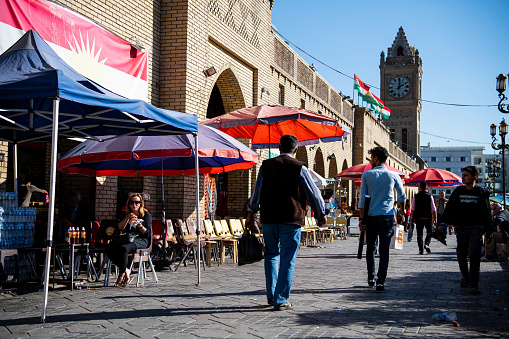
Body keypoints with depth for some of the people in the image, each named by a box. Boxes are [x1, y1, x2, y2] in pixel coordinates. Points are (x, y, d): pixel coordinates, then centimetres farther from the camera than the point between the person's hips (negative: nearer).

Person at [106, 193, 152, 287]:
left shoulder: (146, 214, 4)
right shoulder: (126, 214, 16)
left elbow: (148, 234, -3)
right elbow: (120, 227, 0)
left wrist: (140, 225, -21)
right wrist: (127, 218, -16)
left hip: (141, 241, -5)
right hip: (129, 238, 5)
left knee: (123, 248, -35)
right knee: (109, 249, -24)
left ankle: (121, 275, -21)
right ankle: (126, 270, -15)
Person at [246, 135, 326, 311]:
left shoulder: (266, 166, 6)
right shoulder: (300, 168, -2)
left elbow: (256, 192, 10)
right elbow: (313, 194, 3)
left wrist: (250, 215, 18)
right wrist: (321, 215, 15)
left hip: (268, 218, 3)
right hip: (291, 219, -3)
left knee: (271, 255, 19)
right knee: (287, 260, 2)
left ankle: (271, 295, 18)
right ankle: (281, 300, 3)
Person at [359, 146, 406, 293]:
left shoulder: (367, 175, 1)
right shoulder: (393, 175, 3)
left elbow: (362, 198, -2)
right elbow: (402, 197, 11)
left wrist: (362, 218, -1)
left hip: (371, 216, 0)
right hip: (387, 217, 0)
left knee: (370, 248, 15)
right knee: (384, 250, 0)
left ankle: (371, 278, 23)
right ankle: (381, 282, -5)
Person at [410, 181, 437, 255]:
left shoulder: (416, 196, 0)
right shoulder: (430, 196, -2)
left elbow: (413, 208, 0)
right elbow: (433, 208, -2)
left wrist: (412, 217, 7)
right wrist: (435, 217, 5)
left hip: (418, 218, 1)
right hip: (428, 217, -1)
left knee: (419, 233, 6)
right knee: (429, 232, 13)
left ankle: (420, 249, 2)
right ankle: (427, 244, -10)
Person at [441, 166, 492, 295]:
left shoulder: (481, 193, 3)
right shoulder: (458, 191, 8)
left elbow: (487, 212, 8)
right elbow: (449, 208, 7)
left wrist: (488, 230, 7)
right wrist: (443, 223, -4)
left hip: (477, 227, -2)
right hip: (461, 227, 3)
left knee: (474, 255, -11)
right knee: (461, 254, 6)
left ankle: (473, 285, -12)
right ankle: (465, 276, 31)